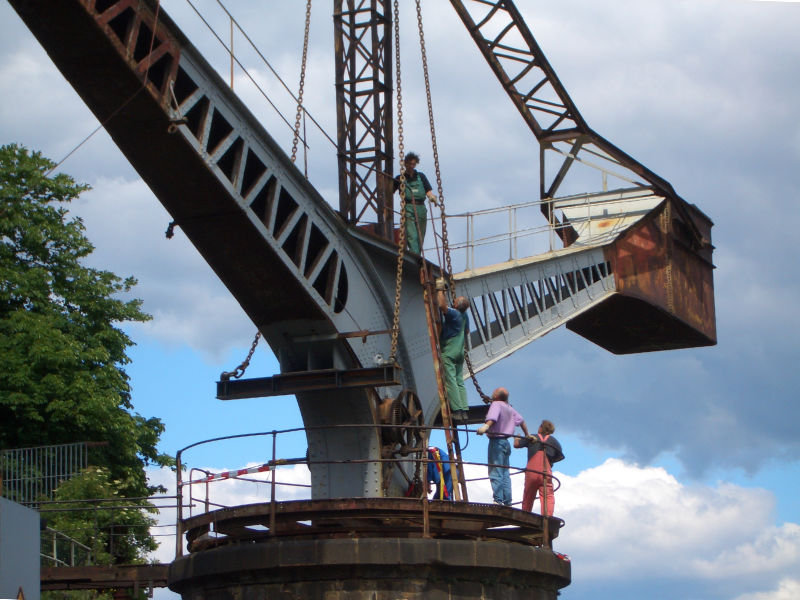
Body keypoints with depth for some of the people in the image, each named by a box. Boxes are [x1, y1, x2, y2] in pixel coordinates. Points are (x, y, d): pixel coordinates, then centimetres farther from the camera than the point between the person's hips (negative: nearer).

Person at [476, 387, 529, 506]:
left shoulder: (496, 404, -9)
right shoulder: (509, 408, 15)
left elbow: (493, 417, -30)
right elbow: (521, 420, 24)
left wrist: (486, 426, -47)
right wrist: (527, 435, 38)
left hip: (496, 441, -9)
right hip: (506, 442, 9)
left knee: (495, 473, -11)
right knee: (505, 473, 11)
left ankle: (498, 500, -17)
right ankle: (507, 502, 10)